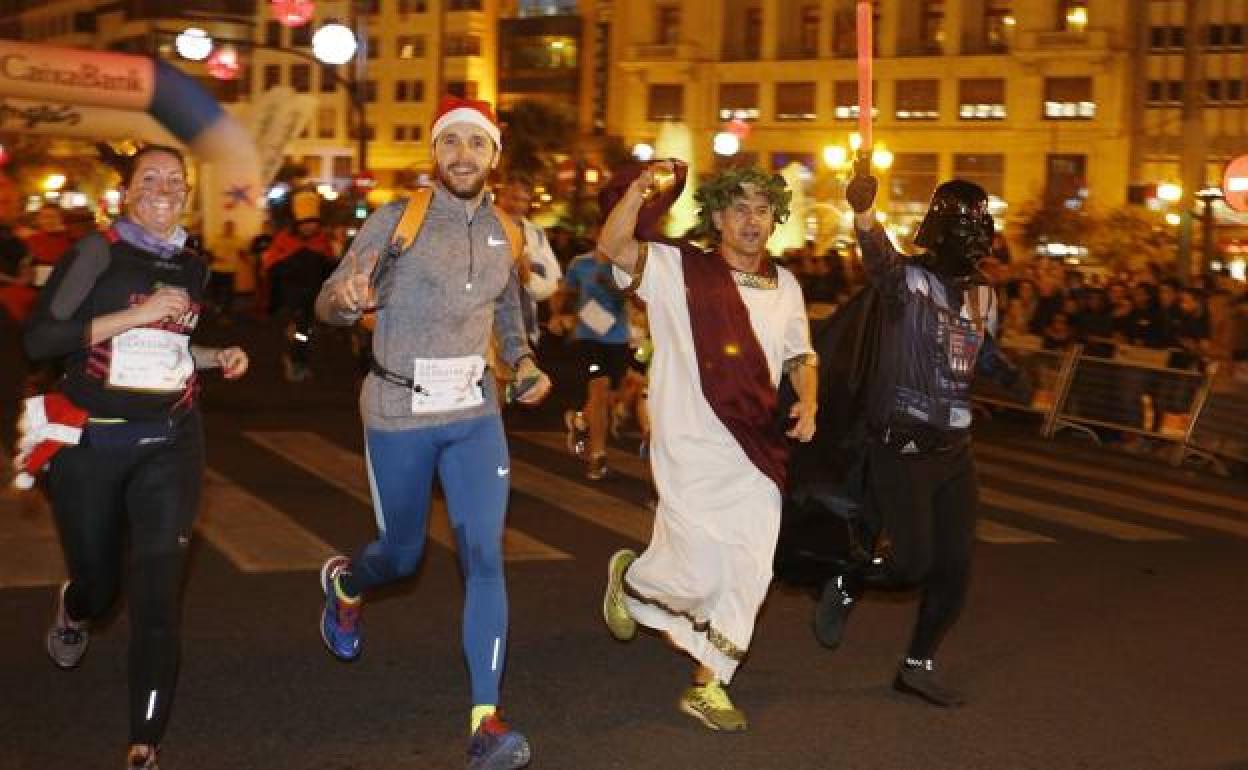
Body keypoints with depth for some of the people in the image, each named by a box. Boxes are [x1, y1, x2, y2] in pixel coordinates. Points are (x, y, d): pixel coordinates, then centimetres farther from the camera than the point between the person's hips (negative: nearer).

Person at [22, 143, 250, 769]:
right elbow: (38, 339, -19)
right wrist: (134, 315, -22)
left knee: (158, 595, -5)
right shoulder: (99, 252, -9)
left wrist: (218, 357, 7)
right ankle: (72, 610, 54)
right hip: (90, 444, -3)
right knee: (98, 583, 14)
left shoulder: (193, 265, 8)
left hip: (171, 443, 3)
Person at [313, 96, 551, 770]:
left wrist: (524, 362, 4)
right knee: (403, 555, 12)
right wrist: (345, 297, -33)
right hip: (400, 414, -3)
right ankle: (343, 582, 50)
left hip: (475, 413, 3)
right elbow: (327, 303, -8)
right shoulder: (396, 220, -8)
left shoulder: (504, 231, 5)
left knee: (485, 557, -8)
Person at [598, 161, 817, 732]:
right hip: (692, 450, -5)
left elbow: (799, 354, 20)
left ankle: (708, 685, 21)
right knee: (701, 573, -4)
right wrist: (639, 188, -32)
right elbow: (613, 247, -19)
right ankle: (630, 578, 30)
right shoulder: (678, 269, -5)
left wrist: (808, 403, 2)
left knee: (748, 571, 5)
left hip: (757, 452, 5)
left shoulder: (785, 286, 10)